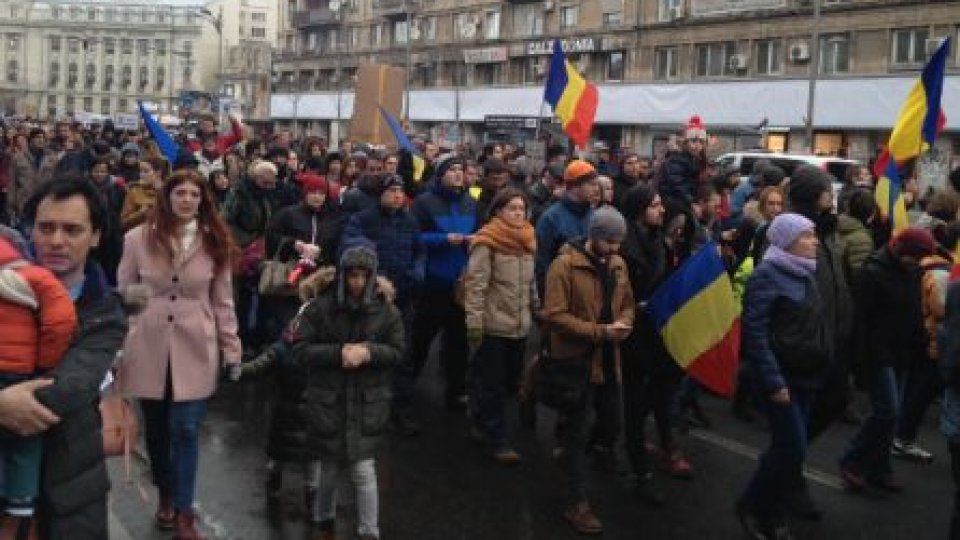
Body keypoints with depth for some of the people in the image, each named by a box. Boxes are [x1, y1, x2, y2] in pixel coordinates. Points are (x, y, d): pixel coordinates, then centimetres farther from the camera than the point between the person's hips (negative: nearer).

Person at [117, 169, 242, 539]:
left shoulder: (215, 242, 2)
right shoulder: (138, 239, -3)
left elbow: (223, 301, 5)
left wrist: (232, 348, 2)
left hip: (194, 350, 0)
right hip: (148, 348, 1)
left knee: (186, 430, -2)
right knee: (156, 428, 13)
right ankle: (165, 494, 35)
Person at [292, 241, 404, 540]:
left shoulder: (386, 310, -2)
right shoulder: (320, 307, -8)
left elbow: (397, 352, 2)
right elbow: (301, 350, -8)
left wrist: (368, 351, -17)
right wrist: (340, 352, -20)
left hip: (367, 404, 0)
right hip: (328, 403, 0)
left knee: (364, 470, -4)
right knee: (332, 468, 14)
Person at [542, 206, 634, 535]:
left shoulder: (617, 264, 6)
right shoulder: (565, 265, -16)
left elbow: (627, 303, 16)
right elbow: (554, 316, -20)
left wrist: (623, 323, -8)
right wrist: (600, 331, -24)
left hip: (608, 360, 7)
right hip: (576, 360, -6)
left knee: (612, 424, 16)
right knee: (578, 431, 3)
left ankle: (573, 456, 45)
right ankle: (577, 504, 15)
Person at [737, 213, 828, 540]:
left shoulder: (806, 273, 11)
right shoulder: (767, 274, -14)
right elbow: (754, 331, -18)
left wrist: (820, 369, 9)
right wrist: (773, 381, -21)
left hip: (805, 376, 8)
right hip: (779, 377, -8)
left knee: (788, 447, 10)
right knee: (793, 448, -9)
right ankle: (752, 506, 9)